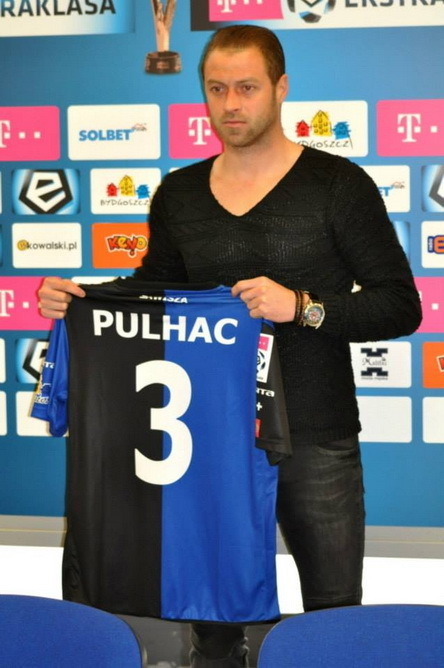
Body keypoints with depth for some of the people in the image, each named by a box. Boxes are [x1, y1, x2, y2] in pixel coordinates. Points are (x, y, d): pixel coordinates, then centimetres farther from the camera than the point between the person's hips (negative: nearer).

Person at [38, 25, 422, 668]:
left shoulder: (339, 184, -4)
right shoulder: (178, 195, 9)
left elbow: (401, 306, -6)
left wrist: (302, 306, -20)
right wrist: (76, 300, 1)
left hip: (316, 441, -3)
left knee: (335, 611, 9)